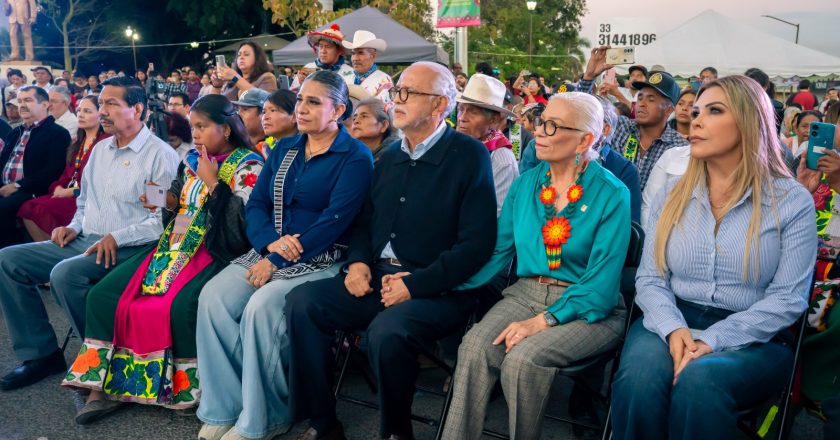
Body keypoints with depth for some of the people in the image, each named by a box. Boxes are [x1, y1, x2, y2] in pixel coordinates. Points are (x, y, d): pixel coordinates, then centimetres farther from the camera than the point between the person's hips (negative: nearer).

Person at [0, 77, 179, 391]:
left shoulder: (160, 154, -10)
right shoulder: (100, 149, 17)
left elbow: (164, 220, -18)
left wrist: (117, 238, -22)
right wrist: (75, 226, 8)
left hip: (127, 248, -8)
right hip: (85, 241, 9)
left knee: (65, 274, -32)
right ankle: (41, 354, 4)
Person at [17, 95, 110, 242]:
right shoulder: (78, 142, 22)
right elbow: (67, 173, 20)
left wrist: (71, 191, -13)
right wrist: (59, 188, -1)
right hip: (67, 193, 8)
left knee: (41, 210, -24)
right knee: (26, 208, -13)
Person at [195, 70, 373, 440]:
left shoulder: (355, 157, -6)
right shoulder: (284, 148, 15)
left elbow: (335, 220, -16)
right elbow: (256, 204, 10)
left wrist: (277, 262, -19)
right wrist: (271, 241, -13)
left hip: (320, 260, -6)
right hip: (269, 252, 6)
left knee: (260, 308, -30)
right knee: (213, 297, -18)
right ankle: (224, 408, -8)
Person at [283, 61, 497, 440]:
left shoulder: (470, 156, -7)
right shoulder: (389, 158, 15)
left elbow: (476, 244, -14)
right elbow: (365, 220, 22)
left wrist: (416, 284, -18)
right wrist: (358, 261, 1)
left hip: (438, 290, -6)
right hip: (377, 279, 7)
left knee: (386, 331, -34)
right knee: (302, 301, -12)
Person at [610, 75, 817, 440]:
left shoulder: (792, 201, -1)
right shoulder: (672, 196, 8)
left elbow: (787, 298, -8)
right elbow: (649, 279, 4)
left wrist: (713, 340, -20)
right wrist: (674, 328, -17)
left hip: (752, 338, -2)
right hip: (672, 324, 2)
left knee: (698, 382, -35)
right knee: (639, 379, -30)